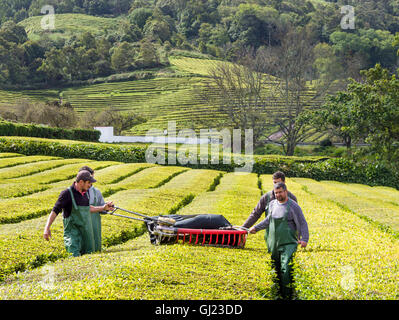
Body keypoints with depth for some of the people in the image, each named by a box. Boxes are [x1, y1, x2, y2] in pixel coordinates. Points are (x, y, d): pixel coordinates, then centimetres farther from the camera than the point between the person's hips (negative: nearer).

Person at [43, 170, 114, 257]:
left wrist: (103, 208, 33)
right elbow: (55, 211, -13)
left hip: (85, 232, 7)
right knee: (75, 257, -19)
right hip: (73, 232, -7)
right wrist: (47, 228, -23)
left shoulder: (84, 193, 9)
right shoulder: (67, 193, -11)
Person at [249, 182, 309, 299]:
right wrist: (256, 228, 25)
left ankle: (287, 296, -14)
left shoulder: (293, 206, -4)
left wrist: (304, 239, -17)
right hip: (273, 245, 6)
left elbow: (303, 223, -4)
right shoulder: (272, 204, 12)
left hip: (288, 244, -6)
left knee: (285, 270, -17)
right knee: (275, 271, 8)